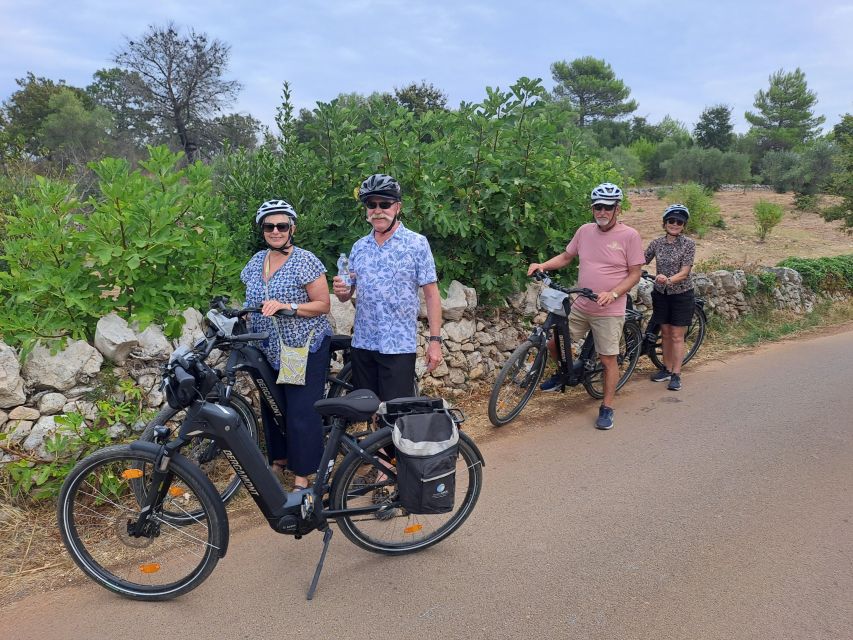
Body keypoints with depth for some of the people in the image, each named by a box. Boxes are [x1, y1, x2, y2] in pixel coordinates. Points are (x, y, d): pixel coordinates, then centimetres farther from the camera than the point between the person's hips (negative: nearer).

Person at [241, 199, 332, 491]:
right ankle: (279, 458, 33)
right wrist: (245, 332, 2)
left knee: (301, 413, -5)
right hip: (269, 351, 6)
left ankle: (302, 474, 8)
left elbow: (323, 305, -11)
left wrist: (286, 306, -23)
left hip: (304, 349, -6)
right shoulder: (256, 262, 9)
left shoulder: (305, 261, -10)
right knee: (271, 407, 13)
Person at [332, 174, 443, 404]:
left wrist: (435, 340, -12)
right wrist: (341, 291, -12)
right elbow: (347, 294, 12)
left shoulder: (417, 244, -4)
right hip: (362, 344, 5)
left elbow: (431, 294, -6)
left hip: (399, 346, -5)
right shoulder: (359, 246, 9)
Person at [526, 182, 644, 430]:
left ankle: (607, 408, 18)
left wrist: (613, 293, -22)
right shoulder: (585, 231, 3)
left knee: (608, 360, 3)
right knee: (553, 343, 7)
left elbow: (635, 274, -8)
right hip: (580, 306, 5)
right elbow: (566, 256, 14)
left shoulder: (629, 236, -10)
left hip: (609, 311, -4)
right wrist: (542, 265, -3)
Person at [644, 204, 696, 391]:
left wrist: (668, 280, -35)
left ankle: (676, 375, 7)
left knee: (677, 336, 0)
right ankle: (667, 369, 25)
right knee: (665, 334, 12)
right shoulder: (656, 243, -1)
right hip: (661, 294, 4)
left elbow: (684, 272, -18)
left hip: (681, 294, -3)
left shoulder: (688, 244, -11)